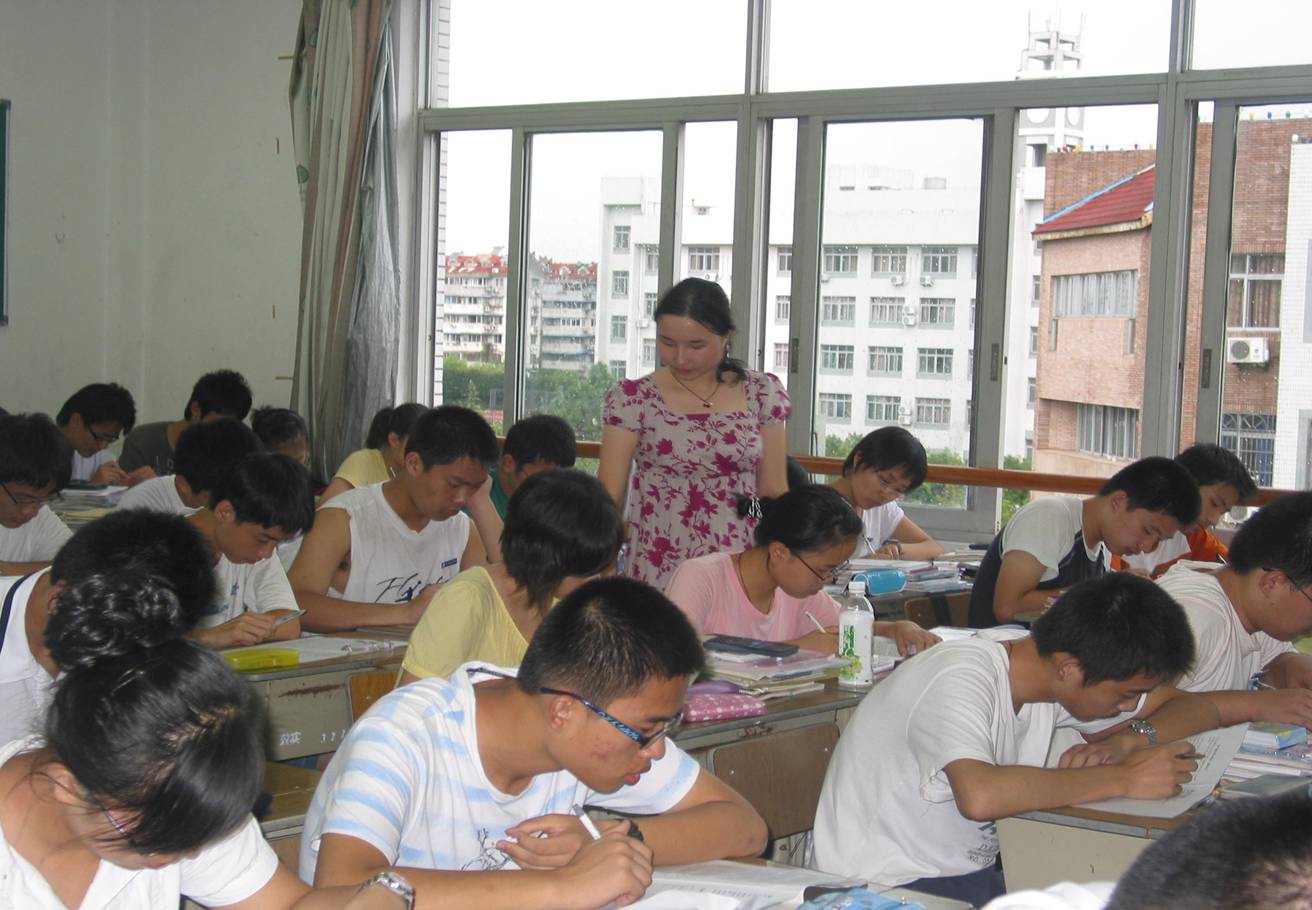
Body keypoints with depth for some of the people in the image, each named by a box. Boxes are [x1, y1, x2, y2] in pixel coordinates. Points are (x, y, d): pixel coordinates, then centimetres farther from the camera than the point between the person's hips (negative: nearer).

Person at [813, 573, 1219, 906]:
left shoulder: (1057, 671, -3)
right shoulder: (961, 680, -26)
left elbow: (1196, 708, 5)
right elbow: (980, 796, -45)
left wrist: (1129, 739, -17)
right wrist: (1123, 778, -35)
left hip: (970, 869, 8)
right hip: (885, 887, -8)